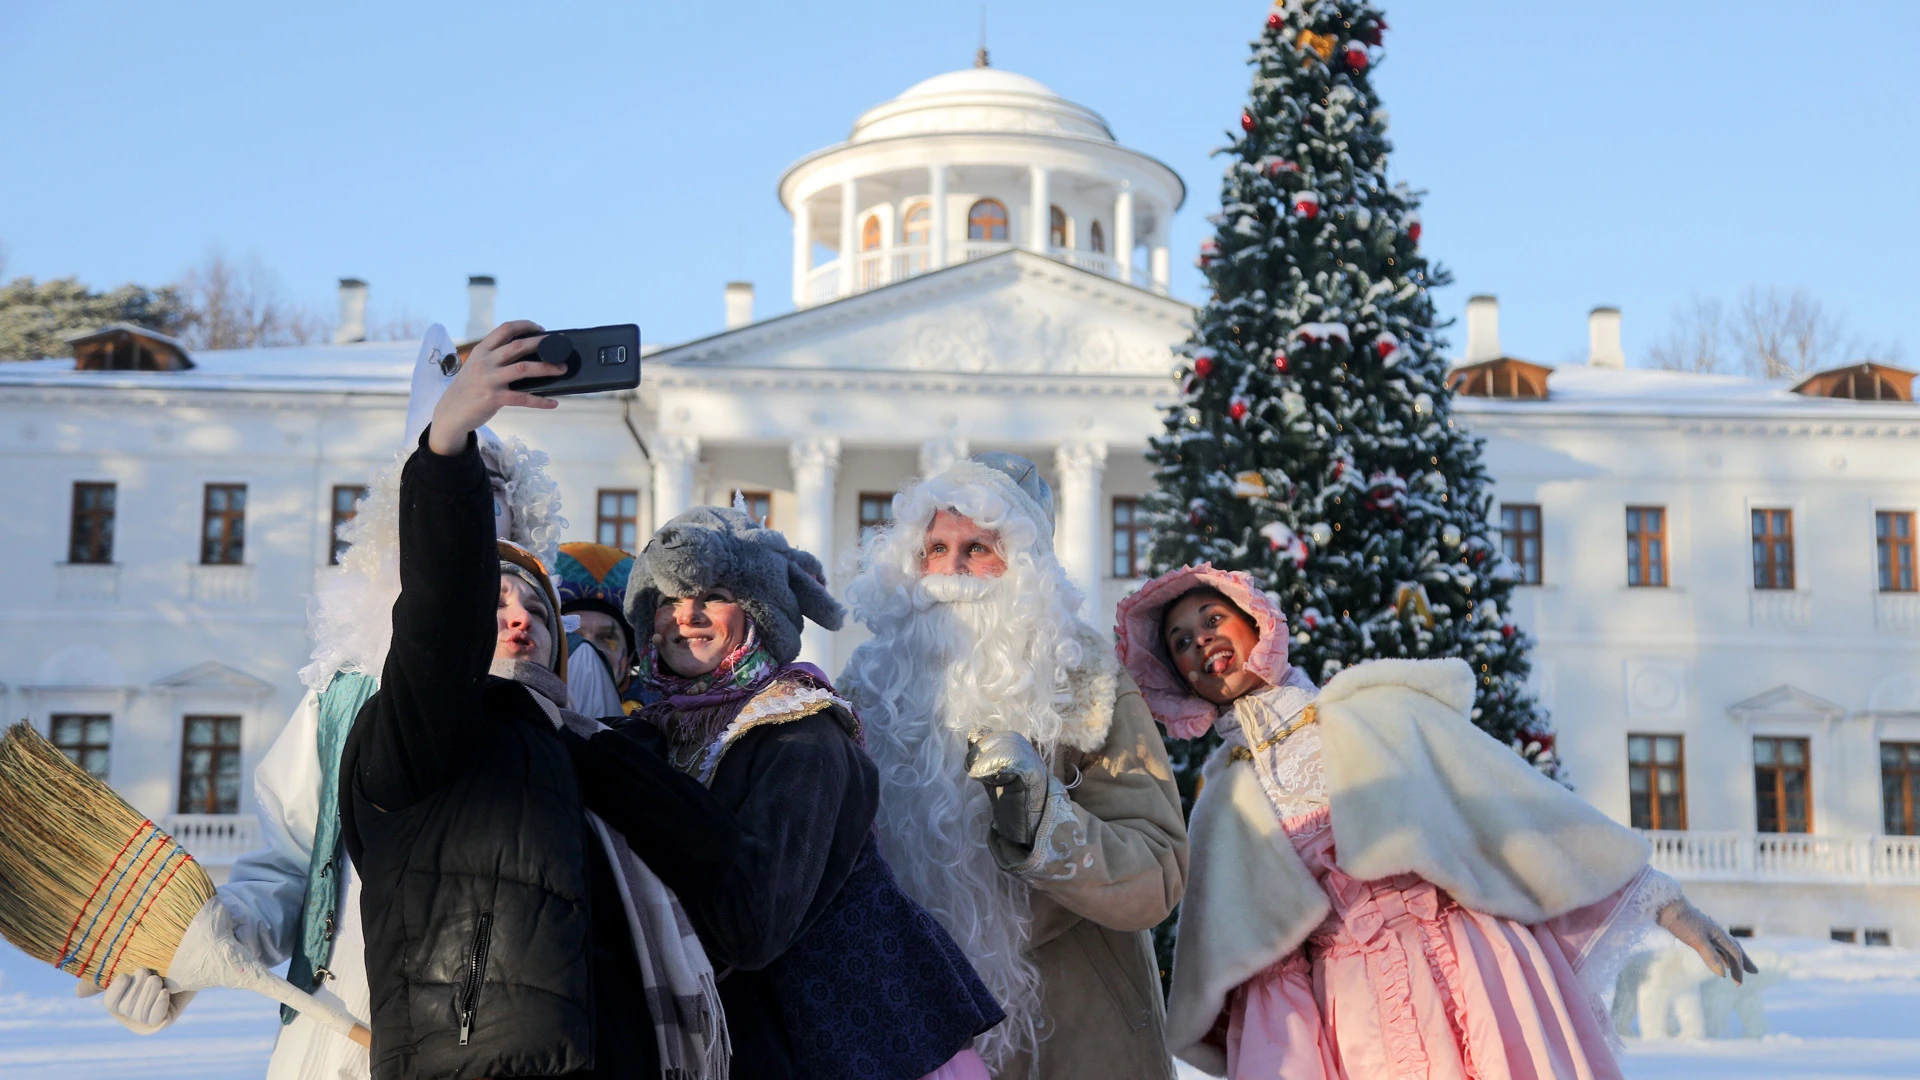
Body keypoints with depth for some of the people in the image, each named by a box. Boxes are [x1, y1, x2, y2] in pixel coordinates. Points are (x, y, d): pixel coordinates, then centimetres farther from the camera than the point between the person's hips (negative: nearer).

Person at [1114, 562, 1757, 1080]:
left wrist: (1663, 901, 5)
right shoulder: (1225, 809, 11)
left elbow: (1523, 800, 6)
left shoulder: (1379, 709, 5)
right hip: (1353, 1022, 1)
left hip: (1472, 973, -1)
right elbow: (1226, 963, 9)